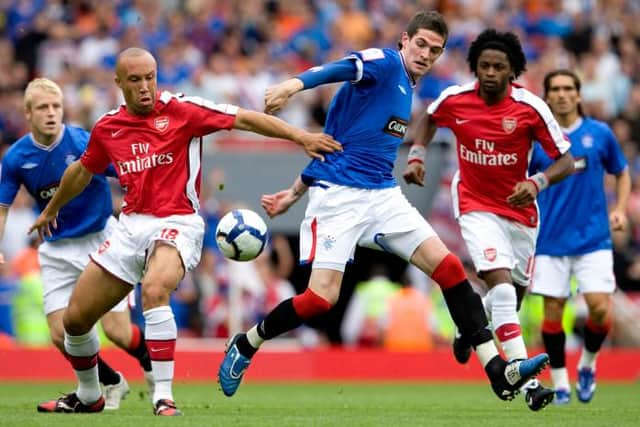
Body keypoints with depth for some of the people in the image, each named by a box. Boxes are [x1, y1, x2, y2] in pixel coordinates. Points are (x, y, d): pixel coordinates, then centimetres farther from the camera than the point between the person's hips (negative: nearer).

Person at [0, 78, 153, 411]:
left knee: (116, 330, -10)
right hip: (57, 250, 3)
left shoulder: (84, 143, -18)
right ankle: (112, 384, 21)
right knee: (61, 334, -5)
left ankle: (152, 368, 24)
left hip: (100, 239, -3)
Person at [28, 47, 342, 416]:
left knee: (154, 290, -36)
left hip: (176, 223, -6)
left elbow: (243, 119, -9)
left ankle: (164, 396, -33)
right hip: (131, 225, 6)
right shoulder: (107, 128, 8)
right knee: (75, 318, 6)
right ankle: (88, 396, 32)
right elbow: (82, 171, 27)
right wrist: (52, 210, 41)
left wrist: (299, 136, -17)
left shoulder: (180, 111, -6)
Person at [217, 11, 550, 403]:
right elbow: (340, 69, -29)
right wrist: (295, 84, -51)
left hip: (383, 195, 8)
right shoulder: (384, 63, -5)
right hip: (338, 194, -8)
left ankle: (499, 371, -6)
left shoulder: (407, 91, 19)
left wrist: (296, 193, 25)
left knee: (450, 268, -5)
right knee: (322, 298, -14)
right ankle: (245, 346, 12)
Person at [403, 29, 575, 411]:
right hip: (475, 204, -2)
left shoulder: (531, 108, -16)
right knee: (501, 284, -22)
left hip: (519, 209, 2)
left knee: (514, 294, 13)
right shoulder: (454, 99, -11)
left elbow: (566, 161, -13)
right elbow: (430, 119, 15)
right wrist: (417, 156, 1)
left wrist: (537, 183, -30)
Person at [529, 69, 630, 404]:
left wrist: (620, 210, -1)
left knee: (599, 308, -11)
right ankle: (559, 383, 12)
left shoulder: (600, 134, 2)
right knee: (553, 310, -1)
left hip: (593, 236, 0)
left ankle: (587, 365, 16)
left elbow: (622, 174, 14)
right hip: (551, 239, 0)